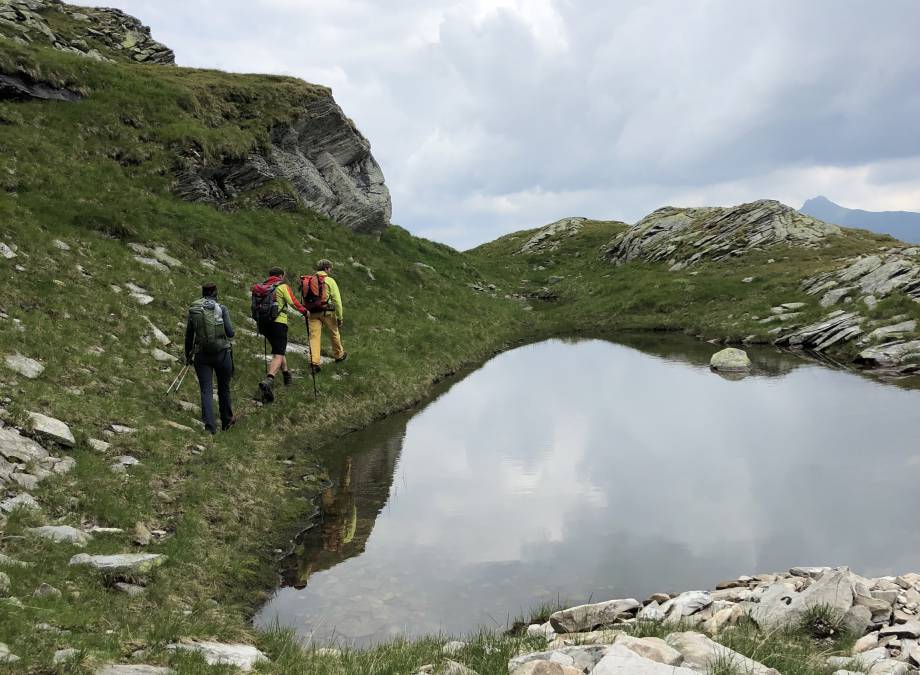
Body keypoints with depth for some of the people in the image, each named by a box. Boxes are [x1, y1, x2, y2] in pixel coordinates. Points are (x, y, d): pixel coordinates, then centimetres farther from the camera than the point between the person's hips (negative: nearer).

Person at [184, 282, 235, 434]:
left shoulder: (193, 310, 2)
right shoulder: (221, 309, -6)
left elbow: (188, 336, 7)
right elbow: (230, 333, -11)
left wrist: (188, 355, 19)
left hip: (202, 355, 1)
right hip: (222, 353, -1)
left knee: (206, 391, 3)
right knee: (224, 388, 16)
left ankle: (209, 425, -10)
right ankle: (227, 421, 31)